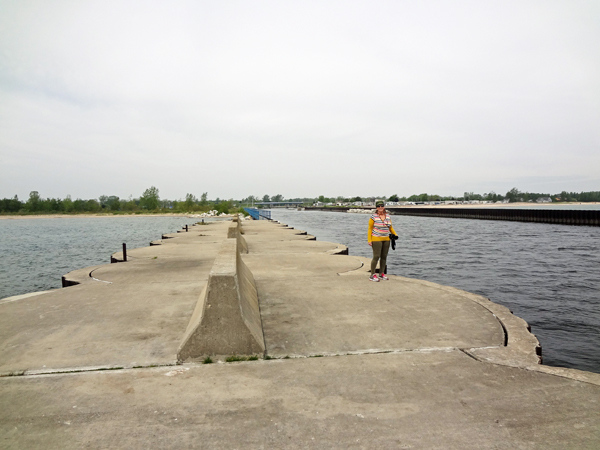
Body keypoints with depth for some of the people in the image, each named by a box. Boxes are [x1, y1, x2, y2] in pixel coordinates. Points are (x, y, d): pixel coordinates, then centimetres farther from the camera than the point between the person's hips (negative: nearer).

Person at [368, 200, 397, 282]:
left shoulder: (388, 216, 9)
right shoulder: (373, 217, -7)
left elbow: (390, 227, 17)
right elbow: (370, 229, -6)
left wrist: (395, 235, 1)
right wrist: (369, 240, -11)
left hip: (386, 239, 6)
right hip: (376, 239, -6)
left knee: (384, 257, 9)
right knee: (376, 257, -9)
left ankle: (381, 274, 19)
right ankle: (372, 275, -1)